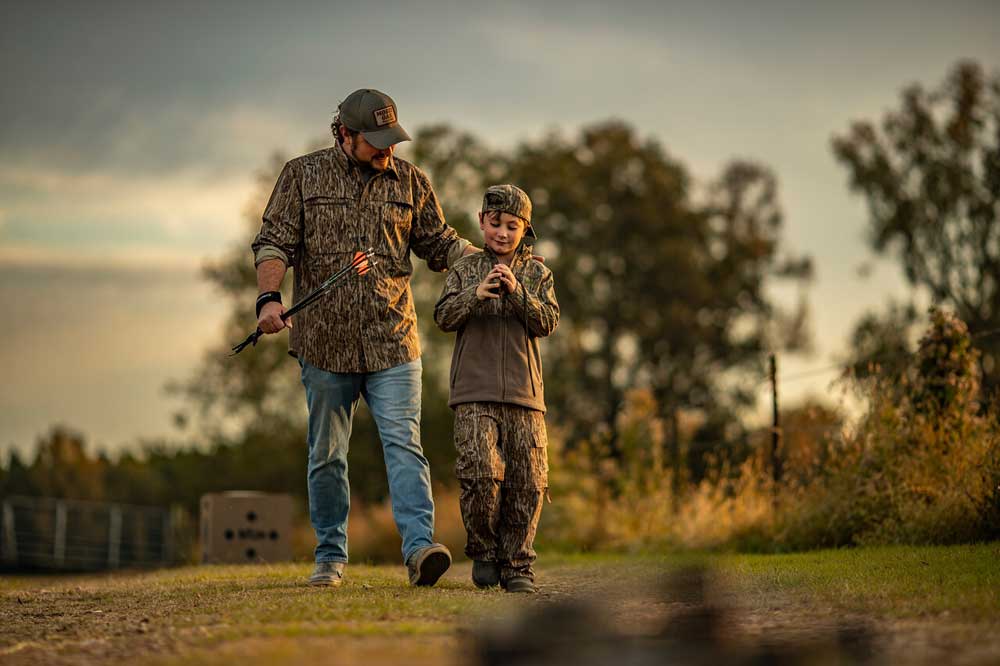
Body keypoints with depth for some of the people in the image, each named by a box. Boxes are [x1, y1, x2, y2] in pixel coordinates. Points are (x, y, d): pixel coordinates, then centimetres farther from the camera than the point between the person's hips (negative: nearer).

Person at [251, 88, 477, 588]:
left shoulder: (410, 182, 9)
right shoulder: (303, 175, 5)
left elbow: (439, 244, 18)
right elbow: (275, 241, 0)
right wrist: (269, 297, -15)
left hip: (392, 341, 0)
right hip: (324, 341, 0)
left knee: (403, 443, -13)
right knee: (326, 454, 7)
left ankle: (419, 546, -22)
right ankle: (330, 557, 17)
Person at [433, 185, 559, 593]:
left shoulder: (537, 274, 11)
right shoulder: (465, 270, 9)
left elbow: (547, 322, -2)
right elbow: (444, 317, -2)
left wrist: (517, 292, -17)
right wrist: (476, 294, -20)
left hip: (523, 392, 2)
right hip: (475, 393, -2)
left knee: (527, 482, -1)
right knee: (481, 471, -16)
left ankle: (517, 565, 10)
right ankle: (483, 551, 4)